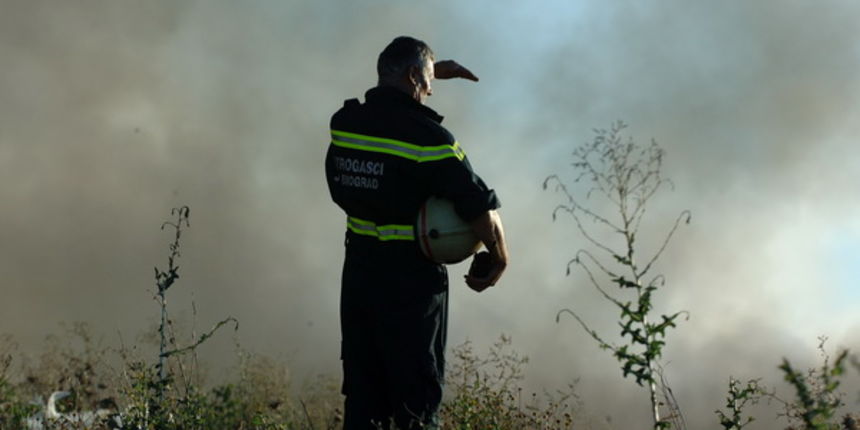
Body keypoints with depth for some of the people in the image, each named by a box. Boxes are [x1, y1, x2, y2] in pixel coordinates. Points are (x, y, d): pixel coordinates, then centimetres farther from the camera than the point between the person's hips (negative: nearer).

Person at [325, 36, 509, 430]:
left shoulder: (344, 123, 4)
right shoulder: (428, 138, -16)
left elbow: (386, 102, 30)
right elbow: (480, 208, -15)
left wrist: (430, 71, 33)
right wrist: (499, 259, 1)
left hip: (358, 271, 6)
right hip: (411, 279, -6)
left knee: (362, 395, 13)